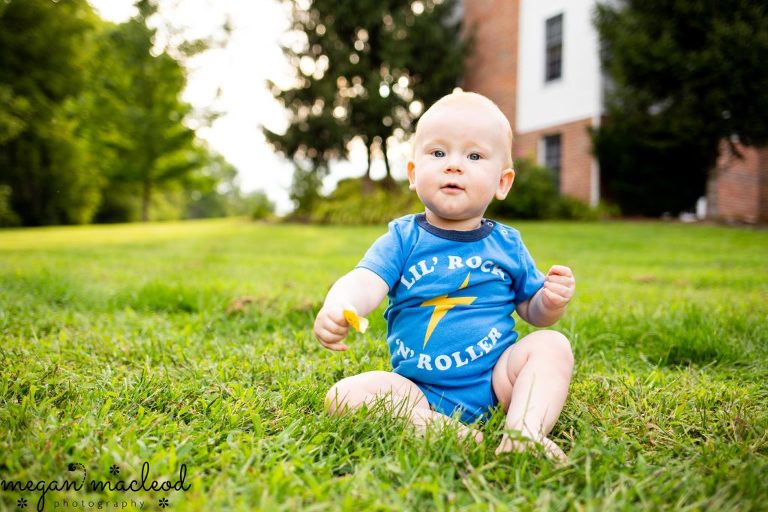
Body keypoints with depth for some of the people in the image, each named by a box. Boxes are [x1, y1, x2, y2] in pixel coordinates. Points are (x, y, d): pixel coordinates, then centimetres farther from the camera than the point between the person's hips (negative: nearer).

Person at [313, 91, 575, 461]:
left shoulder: (506, 244, 5)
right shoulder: (402, 239, -2)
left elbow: (533, 312, 14)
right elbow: (365, 281, -19)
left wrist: (552, 301, -10)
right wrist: (338, 308, -42)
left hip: (496, 382, 2)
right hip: (418, 392, -1)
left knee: (552, 345, -19)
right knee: (343, 396, -20)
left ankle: (524, 429, -31)